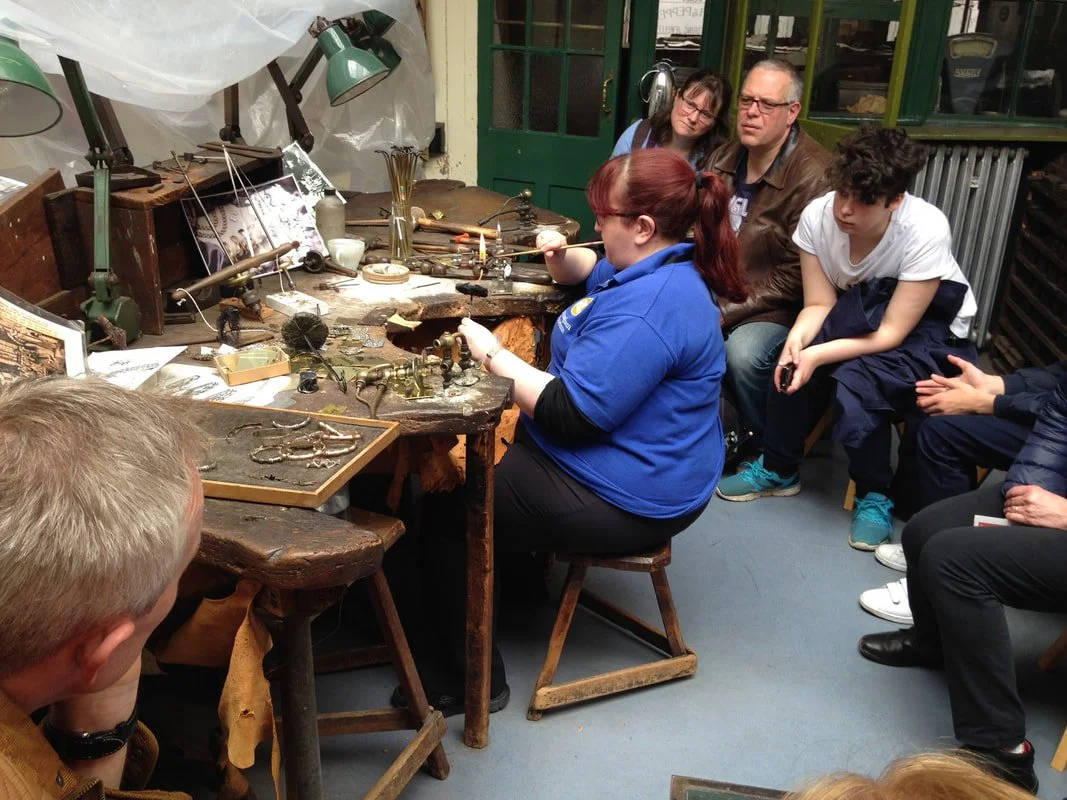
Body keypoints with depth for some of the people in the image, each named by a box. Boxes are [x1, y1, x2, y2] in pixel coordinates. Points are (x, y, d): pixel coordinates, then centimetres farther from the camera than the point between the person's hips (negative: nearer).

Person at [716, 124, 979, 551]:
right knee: (795, 359, -25)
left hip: (930, 329, -4)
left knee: (856, 382, -32)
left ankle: (874, 494, -8)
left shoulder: (925, 231, -29)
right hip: (858, 316, 4)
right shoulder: (817, 215, -19)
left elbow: (891, 333, -27)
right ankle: (777, 468, -2)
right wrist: (797, 340, -34)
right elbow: (819, 305, -13)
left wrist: (818, 353, -38)